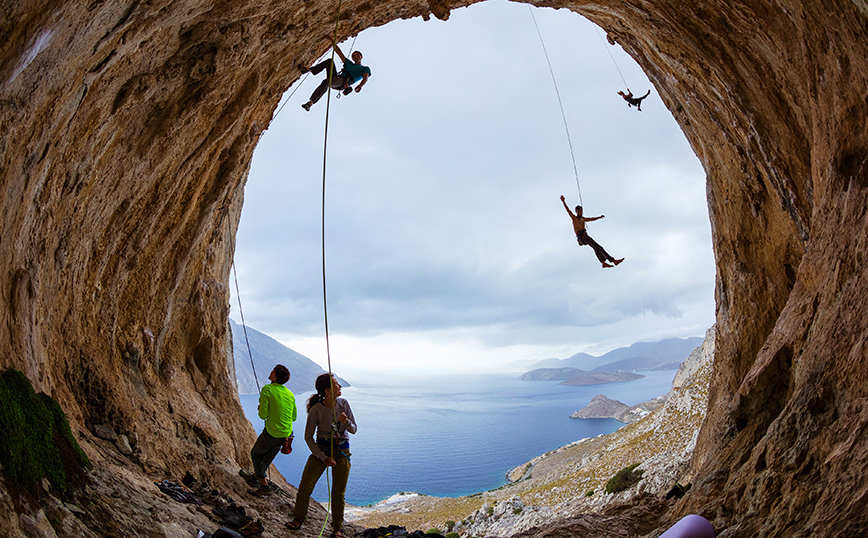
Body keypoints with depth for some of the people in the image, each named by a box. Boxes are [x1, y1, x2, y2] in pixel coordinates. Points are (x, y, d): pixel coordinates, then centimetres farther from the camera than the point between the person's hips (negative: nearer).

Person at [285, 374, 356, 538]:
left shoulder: (343, 404, -7)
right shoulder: (316, 410, -16)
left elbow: (354, 430, 0)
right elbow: (308, 436, -7)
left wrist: (346, 422, -23)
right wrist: (323, 458, -11)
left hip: (342, 451, 2)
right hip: (321, 449, -2)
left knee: (338, 492, 3)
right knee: (305, 486, -4)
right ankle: (298, 519, 19)